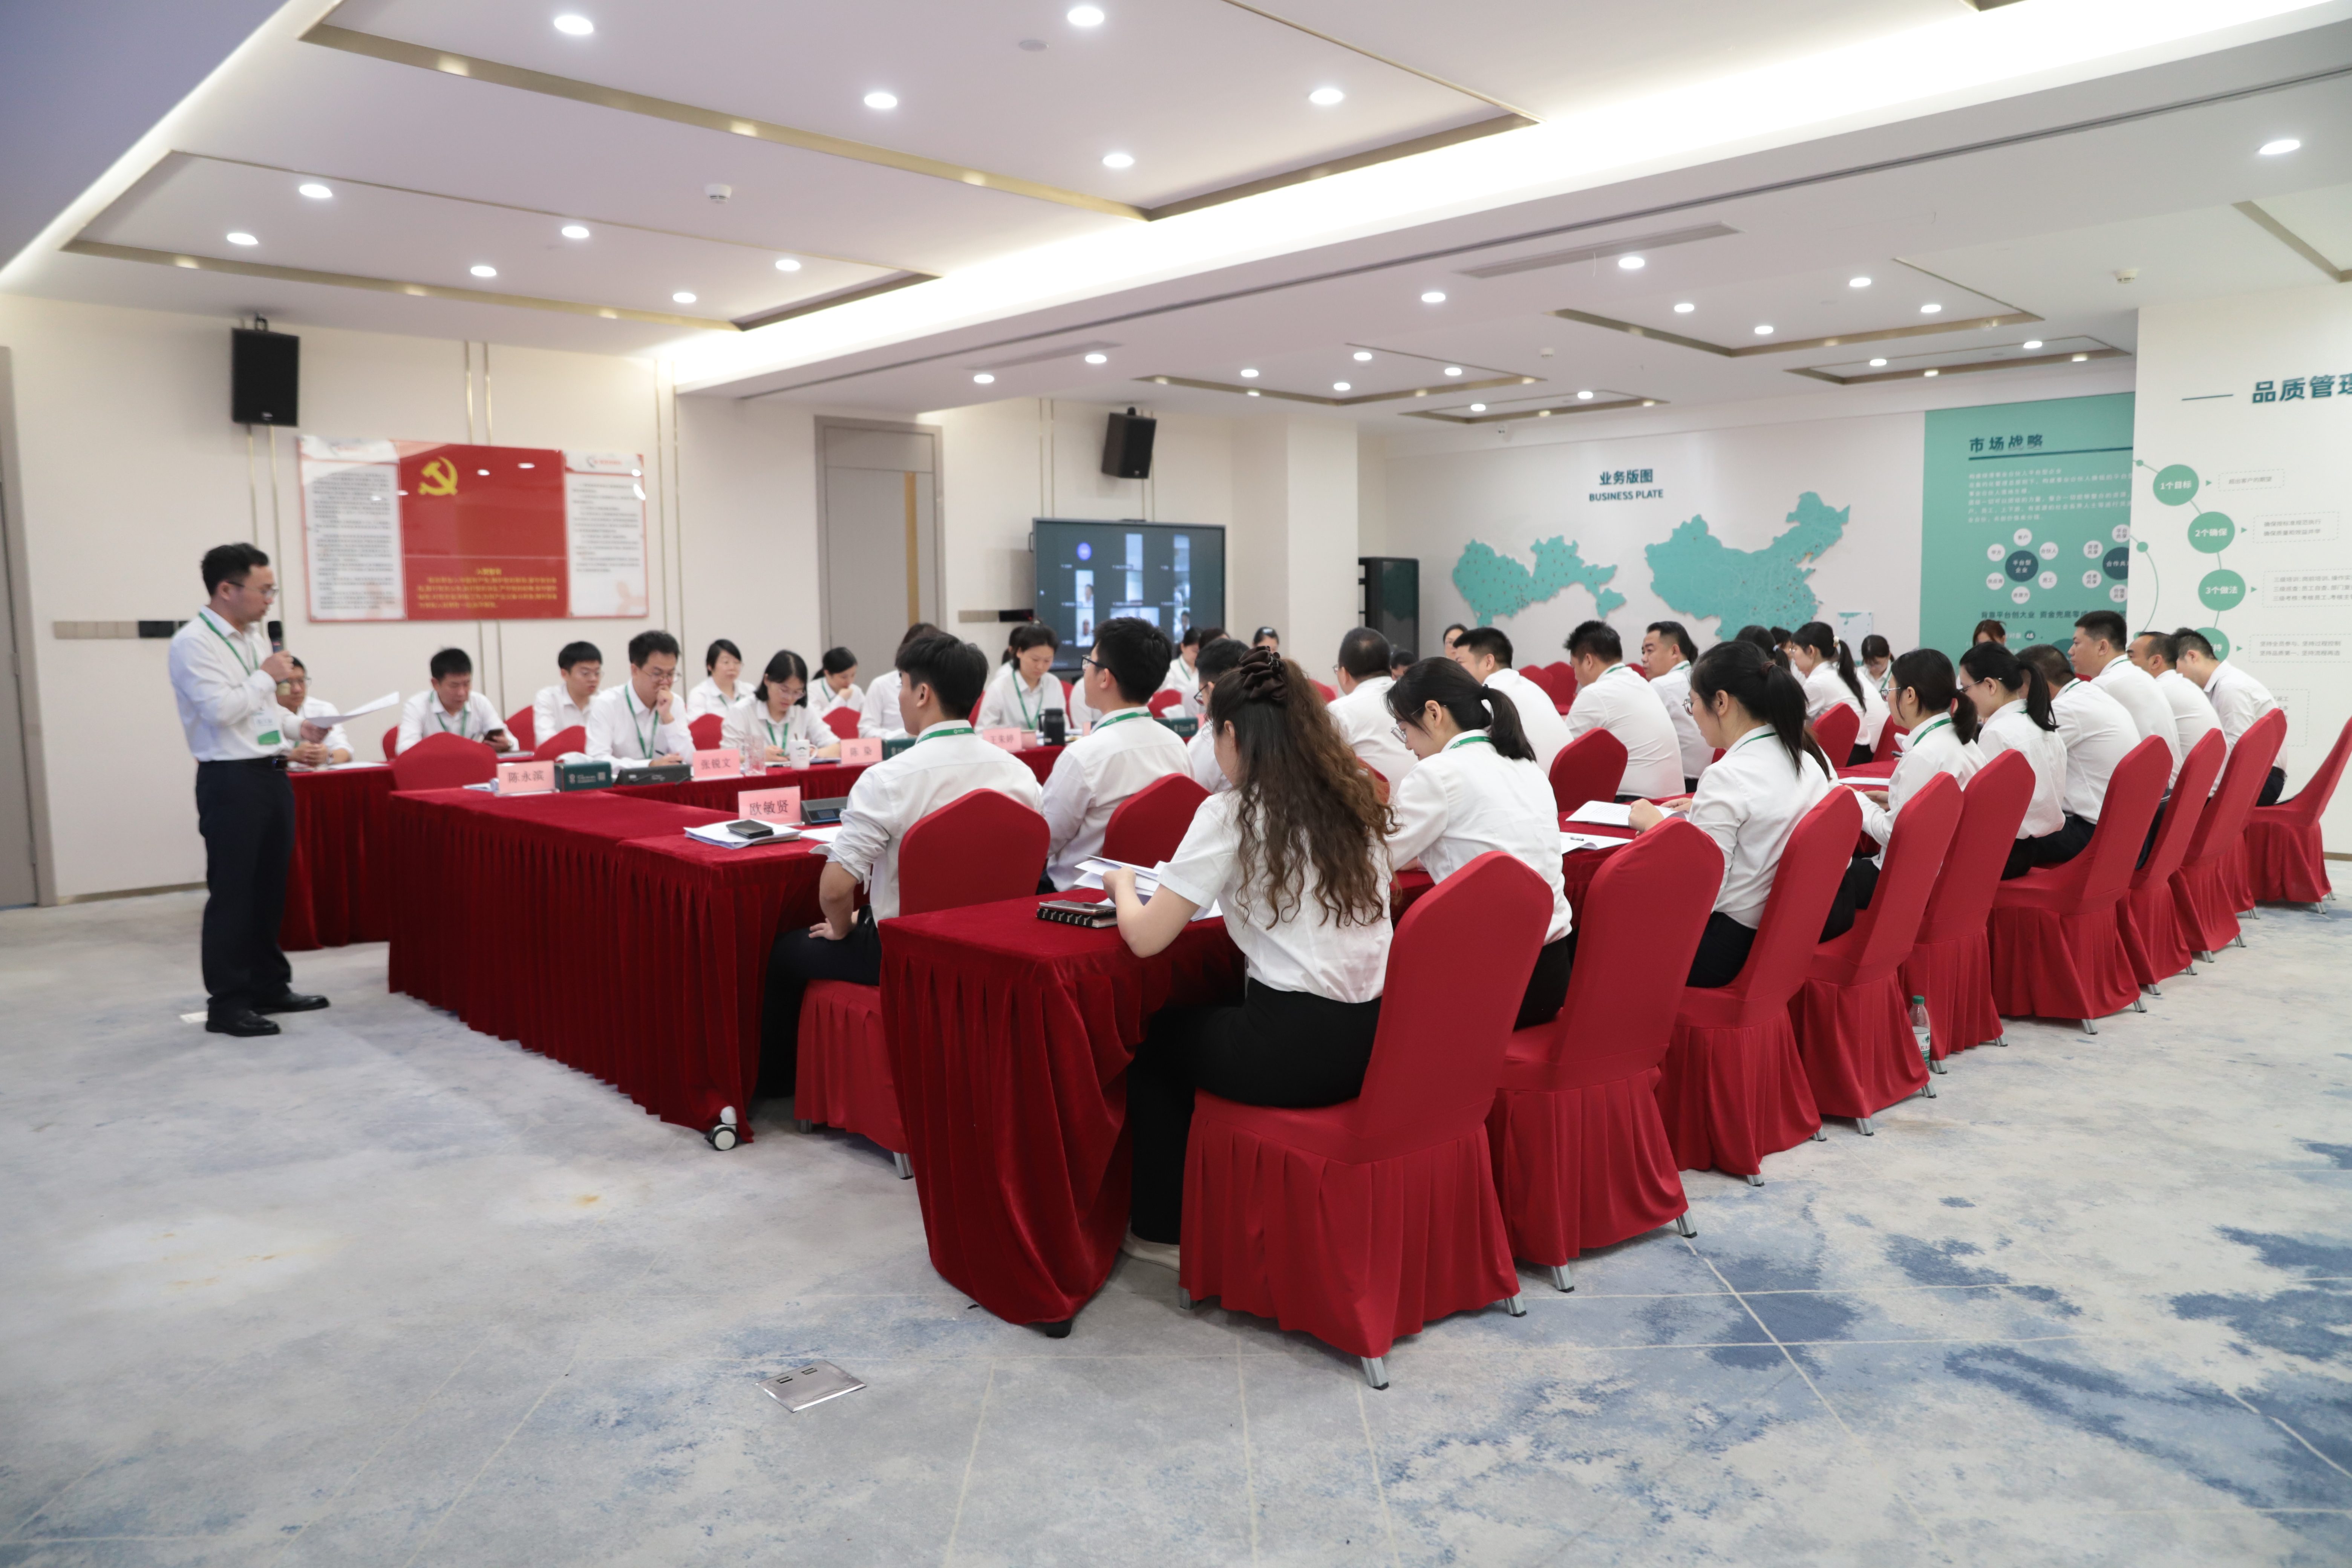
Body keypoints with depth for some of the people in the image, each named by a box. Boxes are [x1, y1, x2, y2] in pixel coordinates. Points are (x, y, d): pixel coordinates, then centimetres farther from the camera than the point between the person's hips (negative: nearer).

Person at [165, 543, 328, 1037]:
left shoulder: (254, 636, 14)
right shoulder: (193, 643, -12)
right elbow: (221, 710, -22)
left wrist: (298, 727, 9)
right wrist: (266, 676, -12)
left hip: (272, 774, 8)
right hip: (231, 781, -8)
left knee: (271, 888, 15)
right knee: (232, 894, -3)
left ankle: (270, 986, 26)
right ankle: (226, 1004, 4)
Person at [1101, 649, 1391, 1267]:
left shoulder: (1230, 816, -12)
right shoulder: (1357, 803, 7)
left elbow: (1146, 937, -10)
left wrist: (1122, 887, 9)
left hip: (1296, 1052, -6)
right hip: (1375, 1039, 7)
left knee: (1156, 1038, 23)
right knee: (1213, 1016, 32)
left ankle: (1163, 1229, 32)